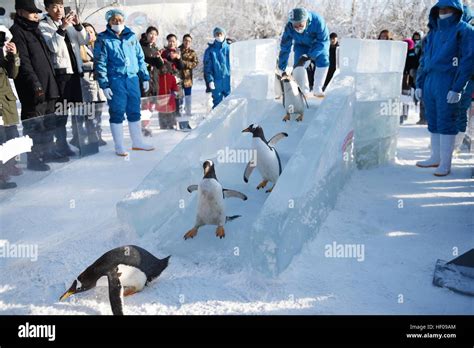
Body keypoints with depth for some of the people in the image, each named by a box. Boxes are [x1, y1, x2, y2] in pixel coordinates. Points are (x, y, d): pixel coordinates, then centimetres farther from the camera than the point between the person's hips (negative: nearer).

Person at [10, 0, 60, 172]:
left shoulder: (35, 30, 21)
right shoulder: (17, 32, -7)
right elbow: (23, 62, -16)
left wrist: (52, 82, 20)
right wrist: (35, 84, -22)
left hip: (48, 87, 9)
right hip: (33, 90, -9)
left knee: (49, 122, 14)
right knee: (34, 125, -5)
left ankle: (47, 151, 25)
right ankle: (33, 159, 0)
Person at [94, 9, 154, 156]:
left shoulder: (131, 36, 11)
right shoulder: (103, 39, -2)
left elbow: (140, 58, 16)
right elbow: (100, 63, -5)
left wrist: (145, 77, 11)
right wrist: (104, 85, -11)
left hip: (133, 78, 4)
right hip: (115, 80, -4)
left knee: (135, 112, 10)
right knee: (117, 113, 1)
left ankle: (137, 142, 23)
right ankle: (119, 147, 11)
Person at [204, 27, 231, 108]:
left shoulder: (229, 48, 7)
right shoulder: (210, 50, 5)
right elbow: (207, 67, 2)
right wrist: (210, 80, -9)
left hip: (228, 80, 1)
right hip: (216, 81, -1)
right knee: (217, 103, 2)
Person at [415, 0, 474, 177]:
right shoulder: (433, 31, 19)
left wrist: (457, 88, -18)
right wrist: (419, 84, 14)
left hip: (448, 84, -6)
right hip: (430, 83, 7)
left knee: (446, 123, -5)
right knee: (433, 122, 10)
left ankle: (445, 163, 0)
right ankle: (436, 158, 21)